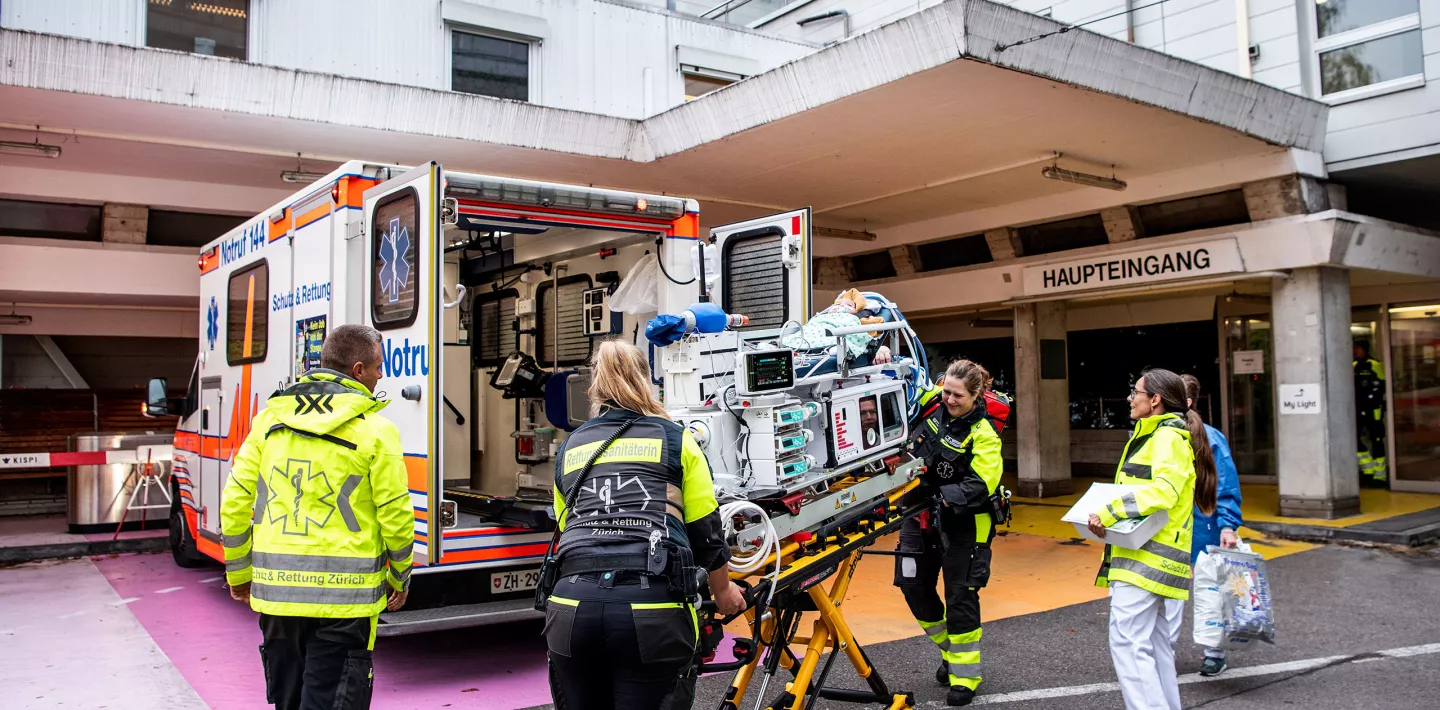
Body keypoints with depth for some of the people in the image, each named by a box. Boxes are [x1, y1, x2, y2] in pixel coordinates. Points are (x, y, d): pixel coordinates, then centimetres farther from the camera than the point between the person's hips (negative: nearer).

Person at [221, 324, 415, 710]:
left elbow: (235, 502, 6)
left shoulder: (271, 418, 5)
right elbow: (395, 515, -7)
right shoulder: (374, 430, -9)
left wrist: (239, 573, 19)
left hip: (276, 591, 5)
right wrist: (400, 580, 9)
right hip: (344, 596, -5)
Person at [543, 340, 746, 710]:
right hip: (651, 612, -3)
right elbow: (706, 533, 11)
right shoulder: (676, 439, 11)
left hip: (572, 606, 3)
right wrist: (722, 592, 28)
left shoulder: (570, 448, 20)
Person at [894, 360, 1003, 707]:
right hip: (919, 514, 6)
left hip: (961, 523, -6)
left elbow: (980, 485, -24)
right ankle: (951, 650, 33)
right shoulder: (931, 401, -3)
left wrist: (944, 497, -30)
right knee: (914, 587, 11)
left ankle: (965, 673, 16)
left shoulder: (983, 433, -17)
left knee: (960, 596, 1)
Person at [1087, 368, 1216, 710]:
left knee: (1127, 643, -13)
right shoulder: (1156, 435, 22)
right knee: (1156, 647, 14)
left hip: (1147, 558, -11)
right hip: (1155, 559, 11)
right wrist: (1115, 517, 9)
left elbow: (1162, 491, -24)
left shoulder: (1169, 437, -10)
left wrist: (1109, 513, -21)